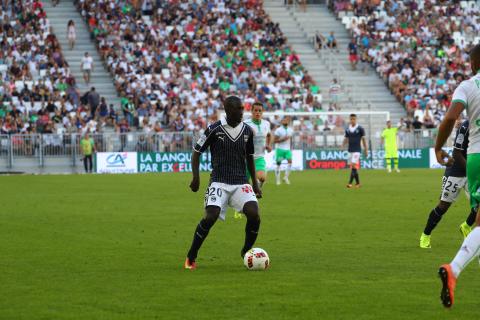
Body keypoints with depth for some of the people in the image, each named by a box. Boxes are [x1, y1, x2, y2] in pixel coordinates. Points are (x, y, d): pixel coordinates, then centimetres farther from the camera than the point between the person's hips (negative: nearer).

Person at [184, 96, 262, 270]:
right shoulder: (214, 129, -6)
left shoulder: (247, 131, 6)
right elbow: (197, 151, 2)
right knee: (210, 216, -24)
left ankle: (246, 252, 6)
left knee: (254, 215, -20)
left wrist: (255, 182, 15)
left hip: (241, 182, 3)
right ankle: (191, 258, -5)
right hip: (219, 182, -3)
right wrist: (195, 177, -8)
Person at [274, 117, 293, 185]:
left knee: (290, 161, -17)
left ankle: (286, 177, -8)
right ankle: (278, 179, 10)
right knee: (278, 164, 1)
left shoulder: (290, 130, 9)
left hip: (288, 149, 4)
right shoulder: (278, 130, -6)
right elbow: (275, 140, -8)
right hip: (280, 149, -4)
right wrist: (283, 139, -19)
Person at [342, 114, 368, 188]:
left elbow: (363, 139, 2)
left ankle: (350, 183, -19)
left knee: (353, 166, -16)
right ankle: (357, 183, 18)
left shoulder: (360, 129, -3)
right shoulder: (347, 130, 8)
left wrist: (366, 150, 2)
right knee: (354, 168, 8)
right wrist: (343, 145, -8)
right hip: (350, 150, 5)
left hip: (357, 150, -5)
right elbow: (346, 139, 13)